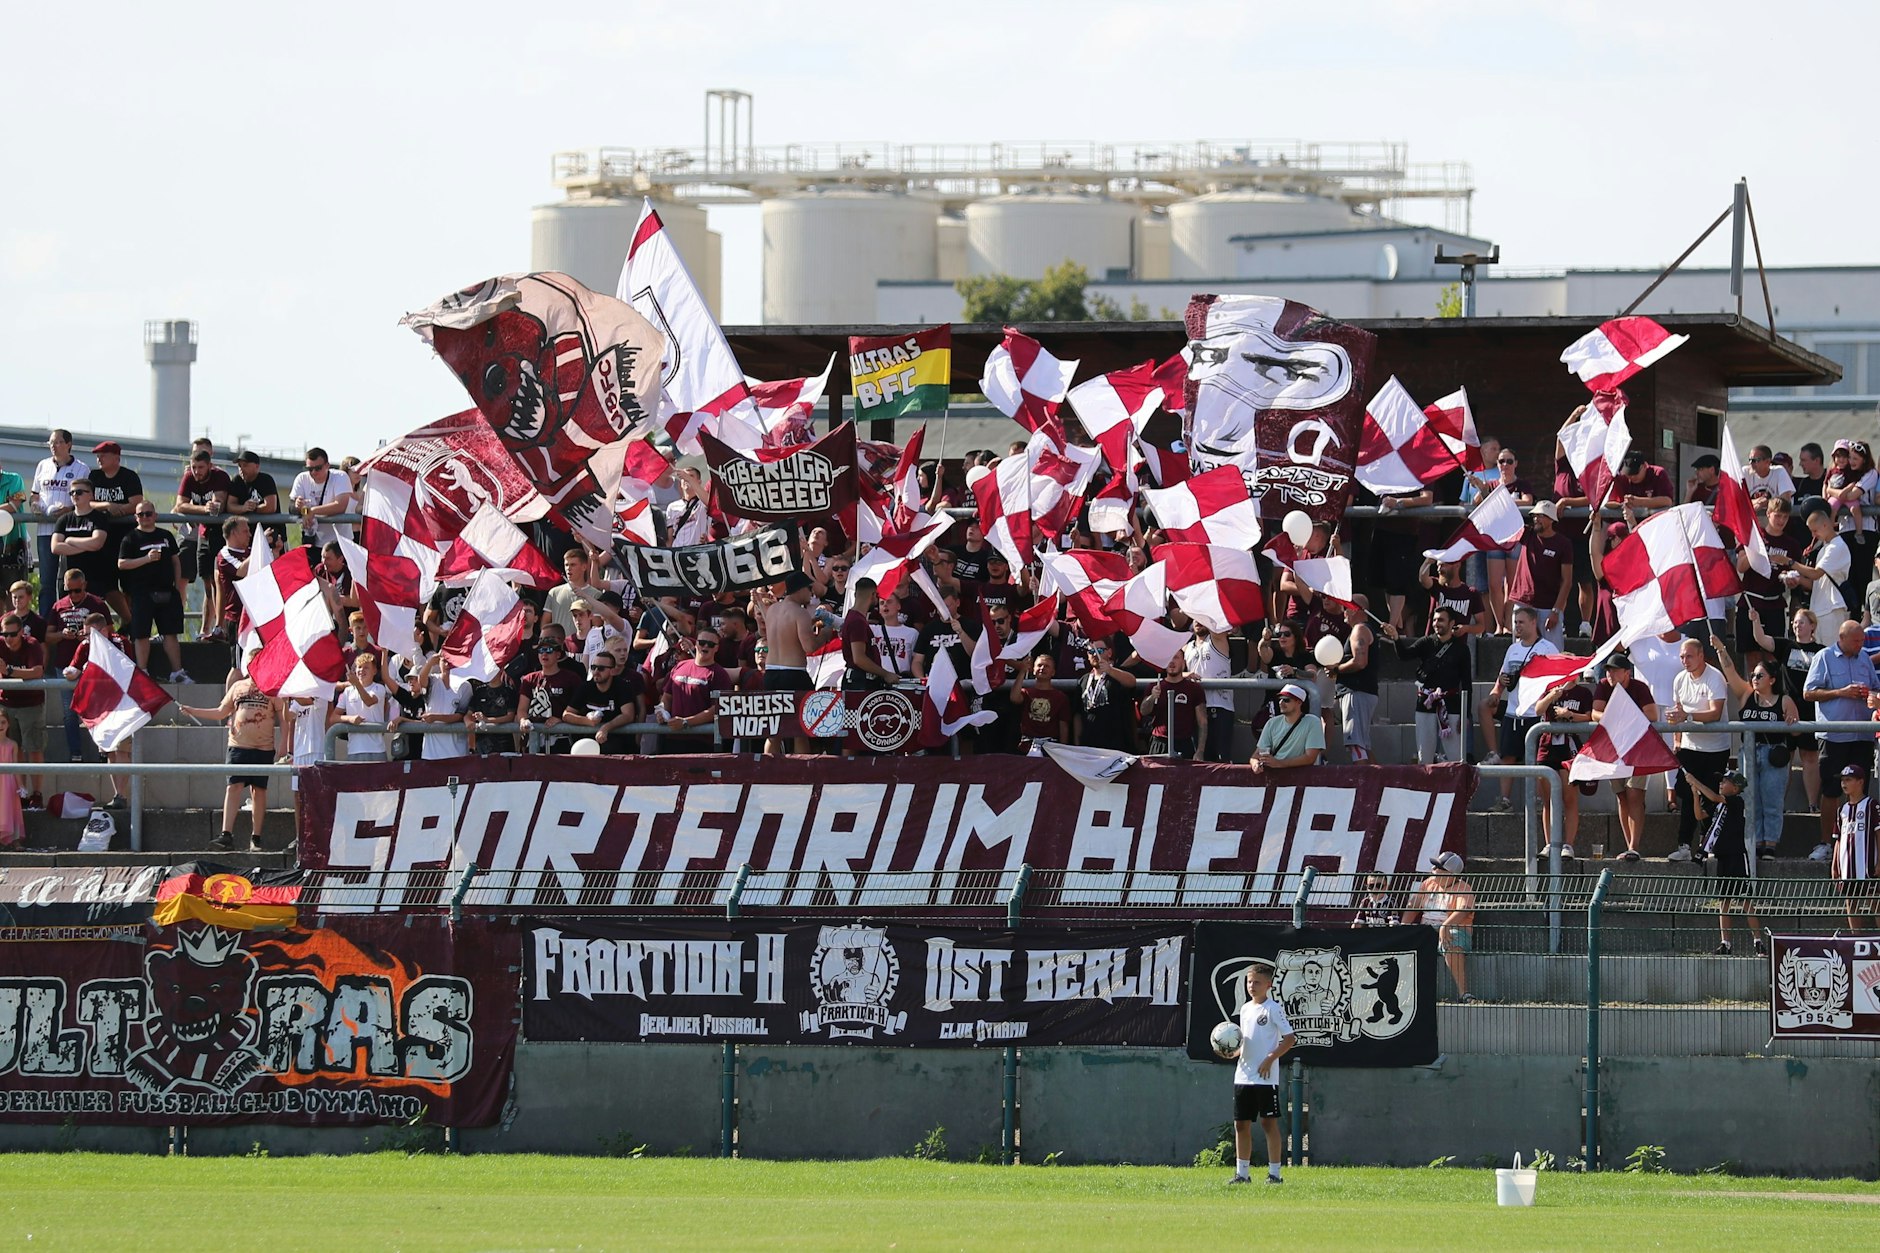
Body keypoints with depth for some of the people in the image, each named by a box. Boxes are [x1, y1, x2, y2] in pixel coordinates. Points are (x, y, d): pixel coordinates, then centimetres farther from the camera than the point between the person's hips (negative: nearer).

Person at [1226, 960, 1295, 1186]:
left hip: (1266, 1077, -7)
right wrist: (1232, 1053, 3)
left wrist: (1270, 1059, -17)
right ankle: (1242, 1172, 12)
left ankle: (1274, 1173, 1)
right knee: (1241, 1124, 6)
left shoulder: (1273, 1008, -6)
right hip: (1243, 1076, 7)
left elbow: (1289, 1038, -10)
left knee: (1269, 1123, -3)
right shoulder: (1245, 1009, 15)